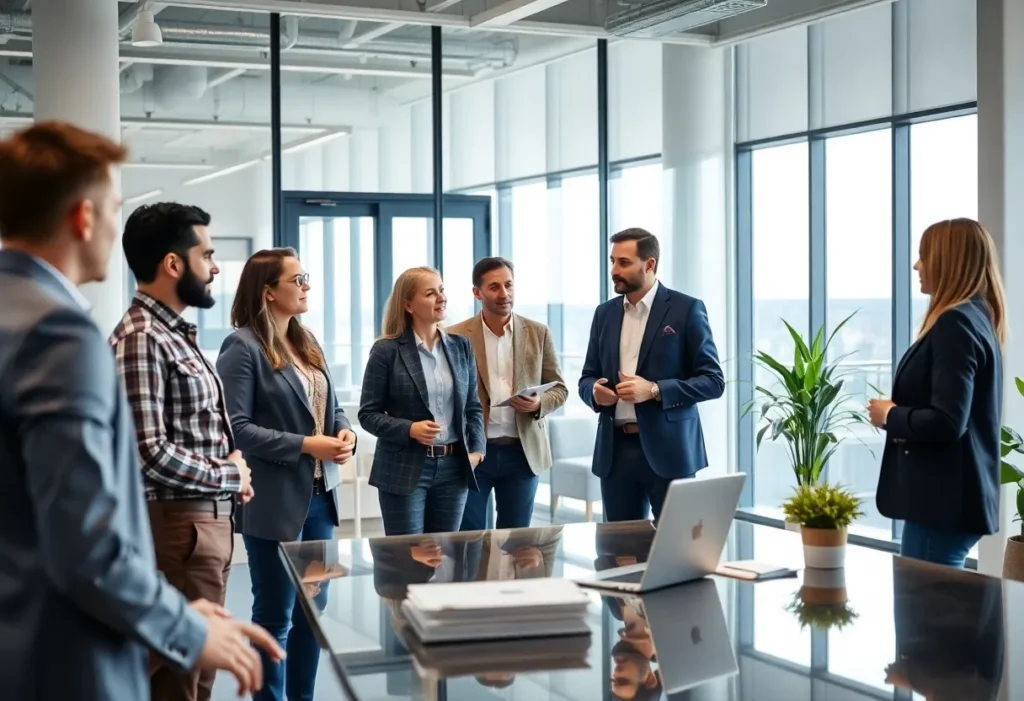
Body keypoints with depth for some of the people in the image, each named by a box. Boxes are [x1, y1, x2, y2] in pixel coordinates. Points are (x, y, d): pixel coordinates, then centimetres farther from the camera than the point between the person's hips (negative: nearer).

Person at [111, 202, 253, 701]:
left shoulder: (176, 334, 13)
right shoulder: (141, 339, -17)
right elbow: (149, 454, -24)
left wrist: (231, 468, 2)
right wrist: (231, 476, -11)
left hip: (207, 521, 10)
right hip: (177, 527, -10)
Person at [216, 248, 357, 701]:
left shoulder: (306, 342, 12)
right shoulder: (243, 347, -12)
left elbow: (329, 406, 18)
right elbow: (235, 426, -18)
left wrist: (345, 433, -4)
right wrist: (305, 446, -20)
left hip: (320, 494, 8)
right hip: (276, 500, -8)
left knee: (313, 607, 15)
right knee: (275, 614, 4)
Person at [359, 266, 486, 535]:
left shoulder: (461, 346, 9)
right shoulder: (386, 350, -5)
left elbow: (473, 407, 13)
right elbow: (368, 414, -4)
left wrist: (476, 450, -1)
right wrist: (409, 429, -20)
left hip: (453, 467, 4)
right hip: (404, 469, -4)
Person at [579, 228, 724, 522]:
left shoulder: (686, 309, -3)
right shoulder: (605, 313, 12)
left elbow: (713, 381, -6)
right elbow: (587, 378, 17)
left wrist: (655, 390, -19)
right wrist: (595, 391, -7)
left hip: (667, 448, -4)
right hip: (616, 449, 5)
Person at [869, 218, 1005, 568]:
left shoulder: (955, 323, -17)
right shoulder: (978, 317, 13)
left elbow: (946, 423, -25)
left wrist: (890, 416, -8)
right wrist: (900, 414, 6)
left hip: (943, 500, -10)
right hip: (953, 495, 10)